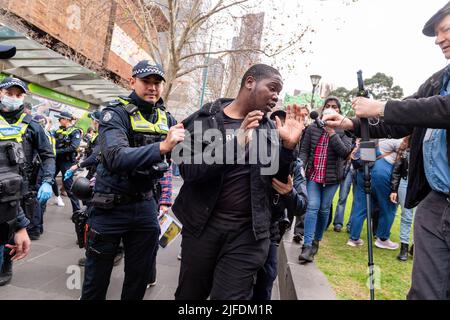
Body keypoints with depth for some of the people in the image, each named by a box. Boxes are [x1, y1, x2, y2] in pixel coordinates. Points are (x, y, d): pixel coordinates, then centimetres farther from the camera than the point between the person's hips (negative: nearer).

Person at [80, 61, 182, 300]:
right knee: (96, 281, 12)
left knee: (139, 279, 17)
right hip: (111, 206, -4)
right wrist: (161, 147, -43)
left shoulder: (166, 118, 3)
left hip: (146, 206, 4)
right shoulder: (116, 113, -13)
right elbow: (116, 157, -30)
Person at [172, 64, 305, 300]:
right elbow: (188, 169, -18)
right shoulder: (205, 119, -5)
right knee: (189, 294, 18)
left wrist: (288, 146, -13)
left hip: (248, 230, 1)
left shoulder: (269, 127, 5)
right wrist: (236, 143, -28)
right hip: (202, 225, 0)